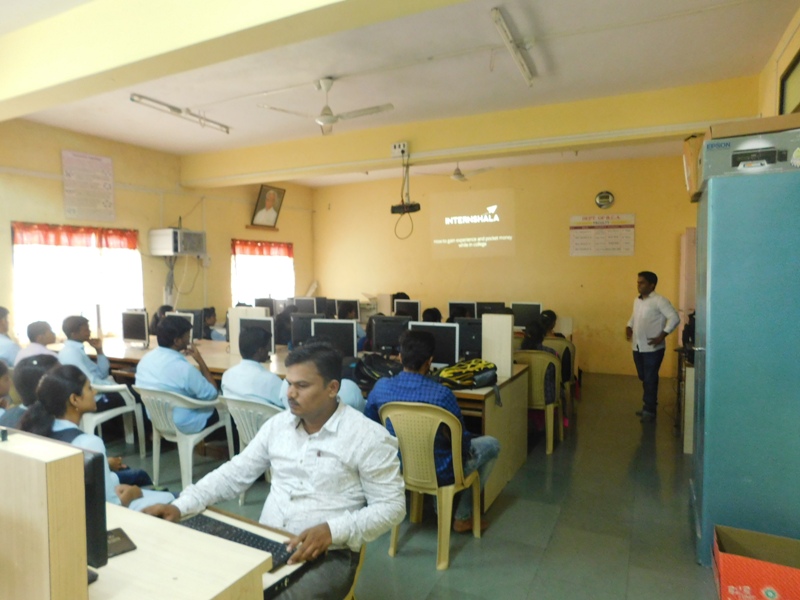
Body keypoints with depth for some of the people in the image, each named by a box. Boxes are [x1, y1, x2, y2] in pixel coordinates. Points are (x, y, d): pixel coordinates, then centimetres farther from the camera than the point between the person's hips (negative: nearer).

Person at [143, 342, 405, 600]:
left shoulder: (368, 437, -13)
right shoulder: (277, 424, 6)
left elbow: (391, 506, -11)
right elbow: (235, 473, 11)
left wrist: (332, 530, -24)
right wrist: (181, 505, -3)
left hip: (328, 555, -4)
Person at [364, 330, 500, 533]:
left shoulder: (381, 387, -13)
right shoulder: (441, 394, -25)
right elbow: (463, 444, -14)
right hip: (438, 473, -5)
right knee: (492, 444, 18)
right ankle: (462, 517, 23)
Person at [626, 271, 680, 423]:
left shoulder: (659, 300, -13)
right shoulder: (637, 300, 12)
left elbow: (675, 318, -18)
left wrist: (661, 336, -21)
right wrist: (629, 327, 7)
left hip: (652, 349, -7)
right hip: (637, 347, 7)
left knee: (650, 380, 0)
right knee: (643, 379, 15)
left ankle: (649, 410, 10)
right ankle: (647, 407, 28)